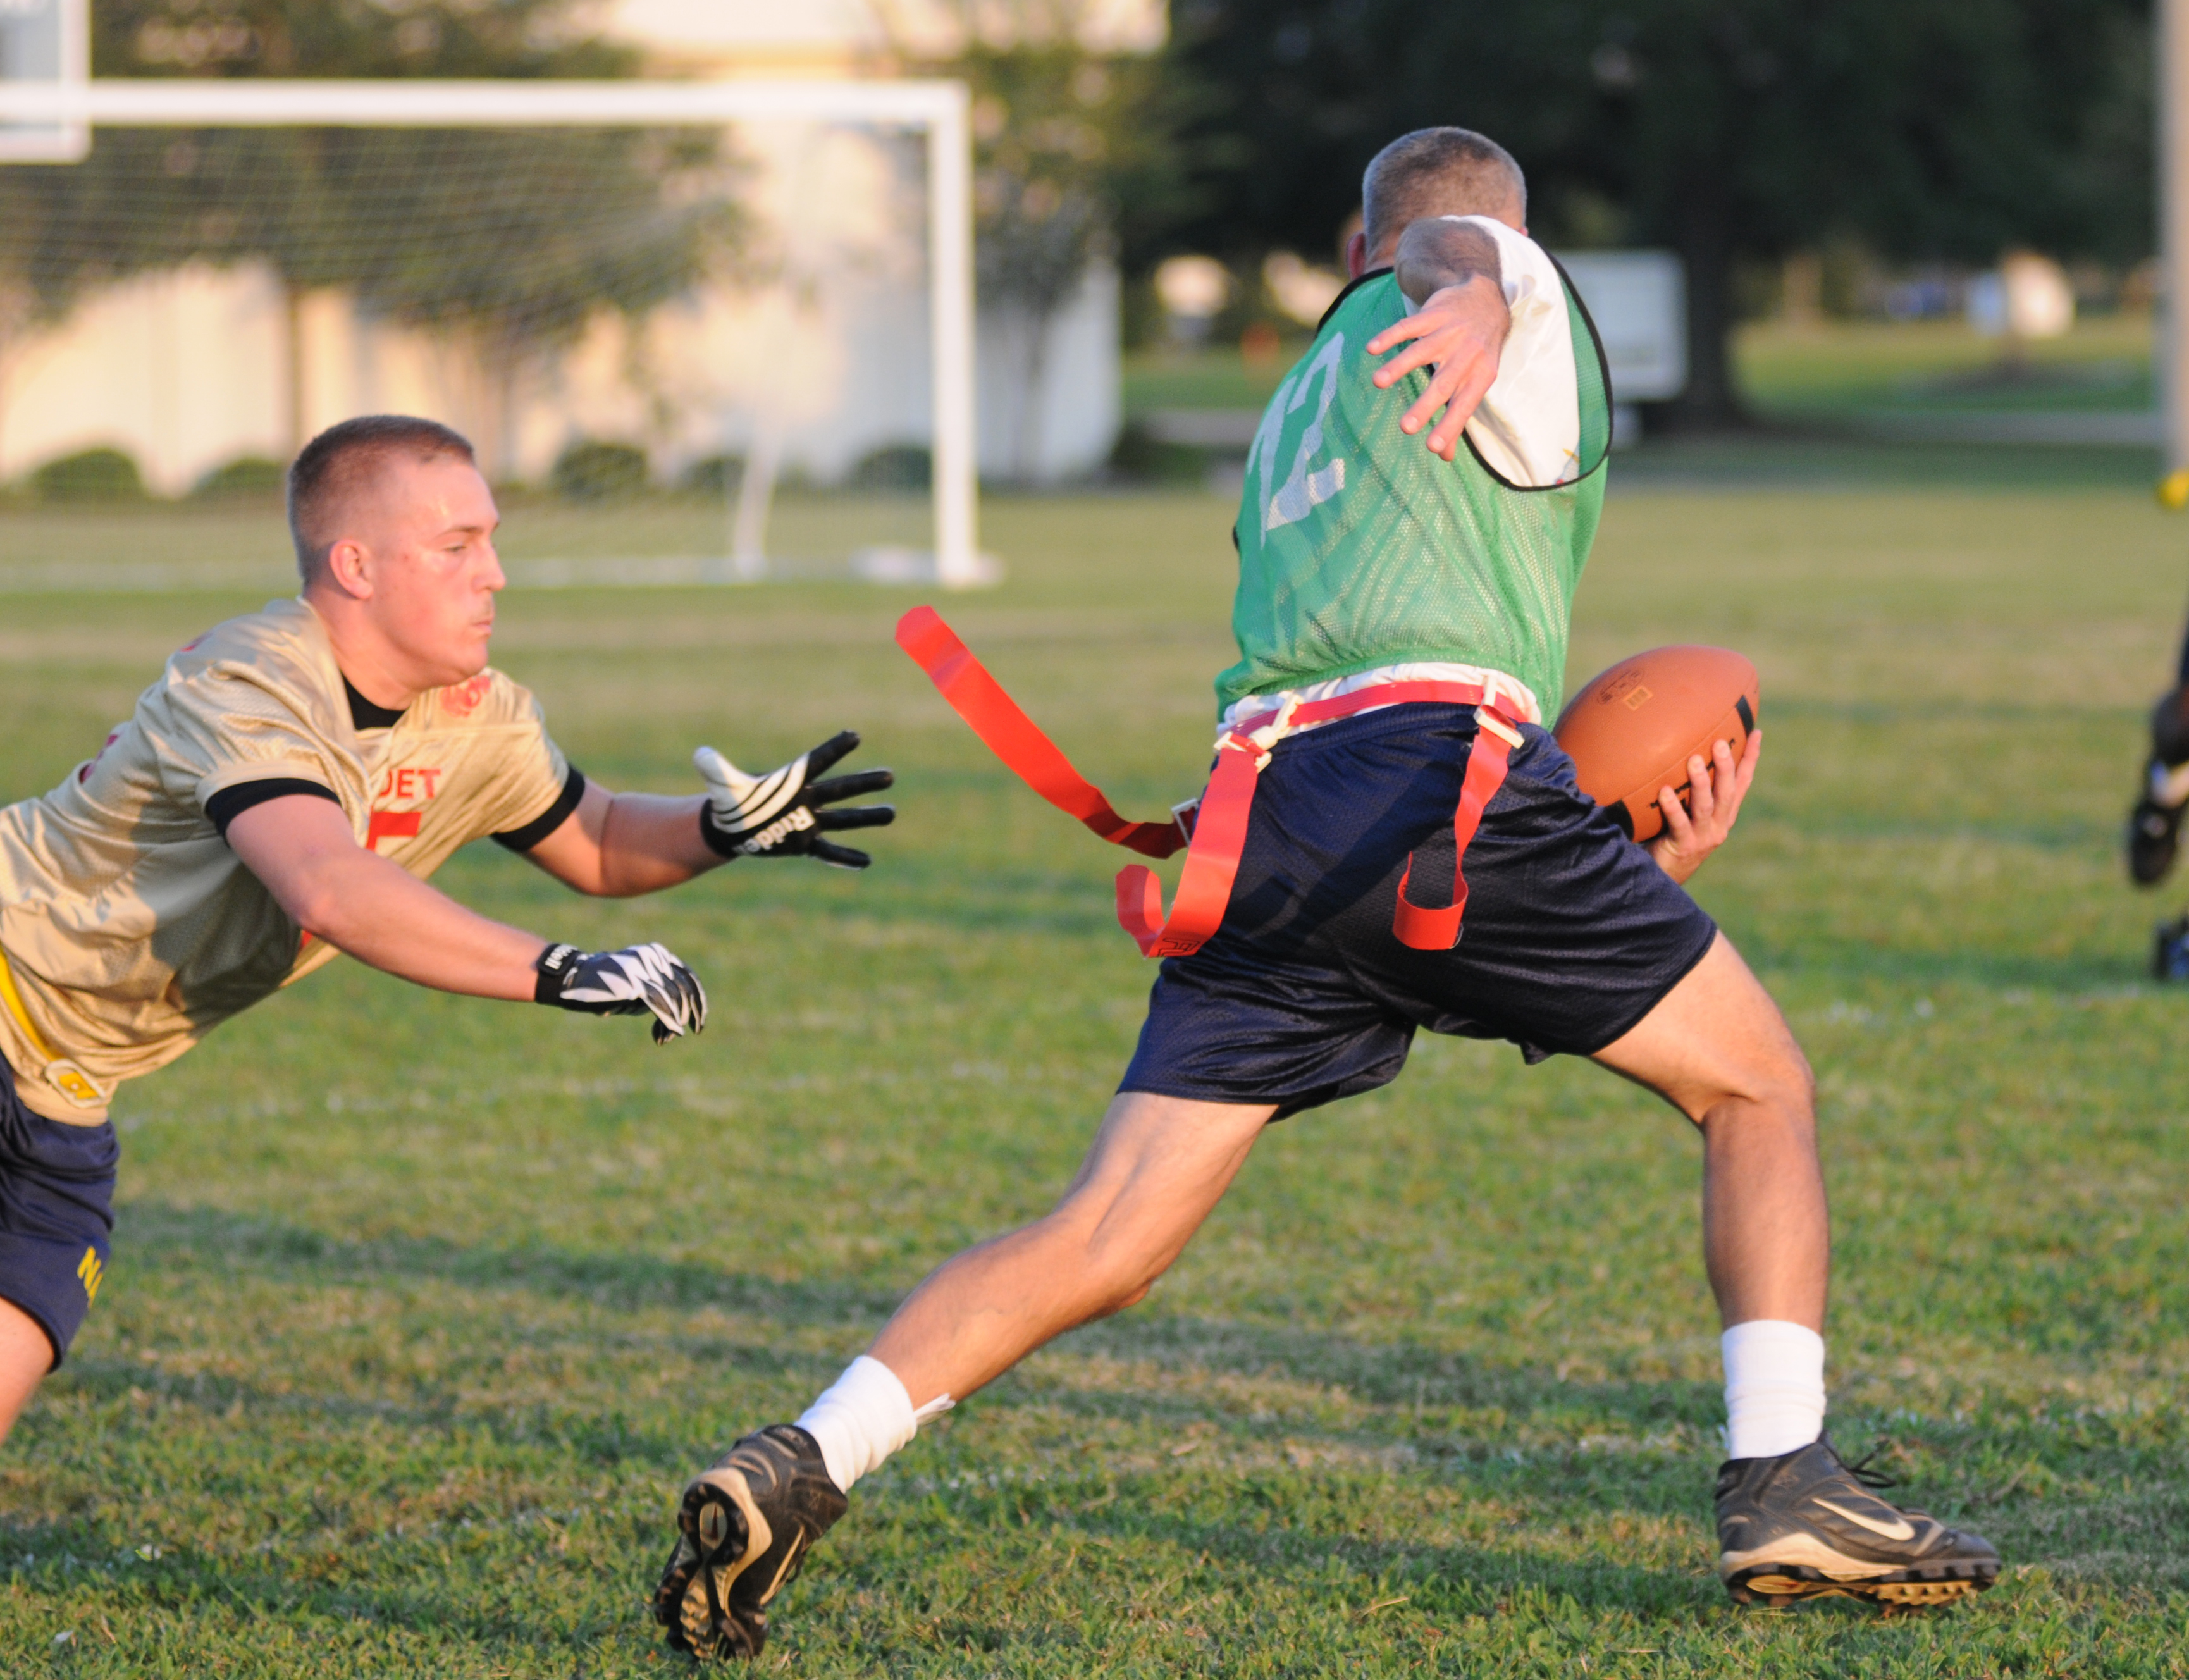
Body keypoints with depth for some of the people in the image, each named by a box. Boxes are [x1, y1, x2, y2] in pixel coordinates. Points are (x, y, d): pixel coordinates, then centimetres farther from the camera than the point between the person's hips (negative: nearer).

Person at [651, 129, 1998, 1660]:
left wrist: (1637, 872, 29)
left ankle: (804, 1466, -13)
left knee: (1102, 1244, 2)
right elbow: (1465, 252, -9)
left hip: (1263, 812, 6)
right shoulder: (1528, 310, 17)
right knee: (1760, 1089, 10)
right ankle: (1782, 1485, -2)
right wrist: (1478, 296, -35)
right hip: (1444, 759, -6)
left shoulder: (1293, 413, 38)